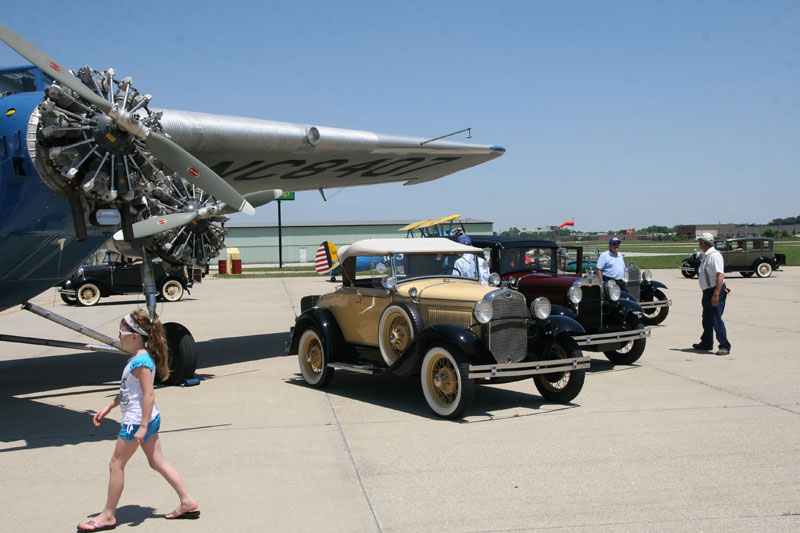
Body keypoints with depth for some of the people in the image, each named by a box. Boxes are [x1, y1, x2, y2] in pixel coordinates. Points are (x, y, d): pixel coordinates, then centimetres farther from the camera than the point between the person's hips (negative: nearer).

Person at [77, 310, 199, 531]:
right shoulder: (139, 358, 10)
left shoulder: (141, 361, -21)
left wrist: (142, 427, -23)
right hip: (149, 419, 10)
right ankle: (187, 502, 15)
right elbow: (126, 391, 20)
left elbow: (149, 394, -24)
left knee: (116, 464, 3)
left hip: (137, 420, -10)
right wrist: (107, 408, 21)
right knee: (158, 462, 13)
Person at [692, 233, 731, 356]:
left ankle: (725, 346, -6)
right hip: (708, 291, 10)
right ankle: (706, 343, 33)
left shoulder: (715, 255, -17)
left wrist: (716, 294, -29)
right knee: (707, 320, 19)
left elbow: (720, 276, -24)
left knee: (716, 320, -11)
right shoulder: (706, 255, 14)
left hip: (715, 291, -10)